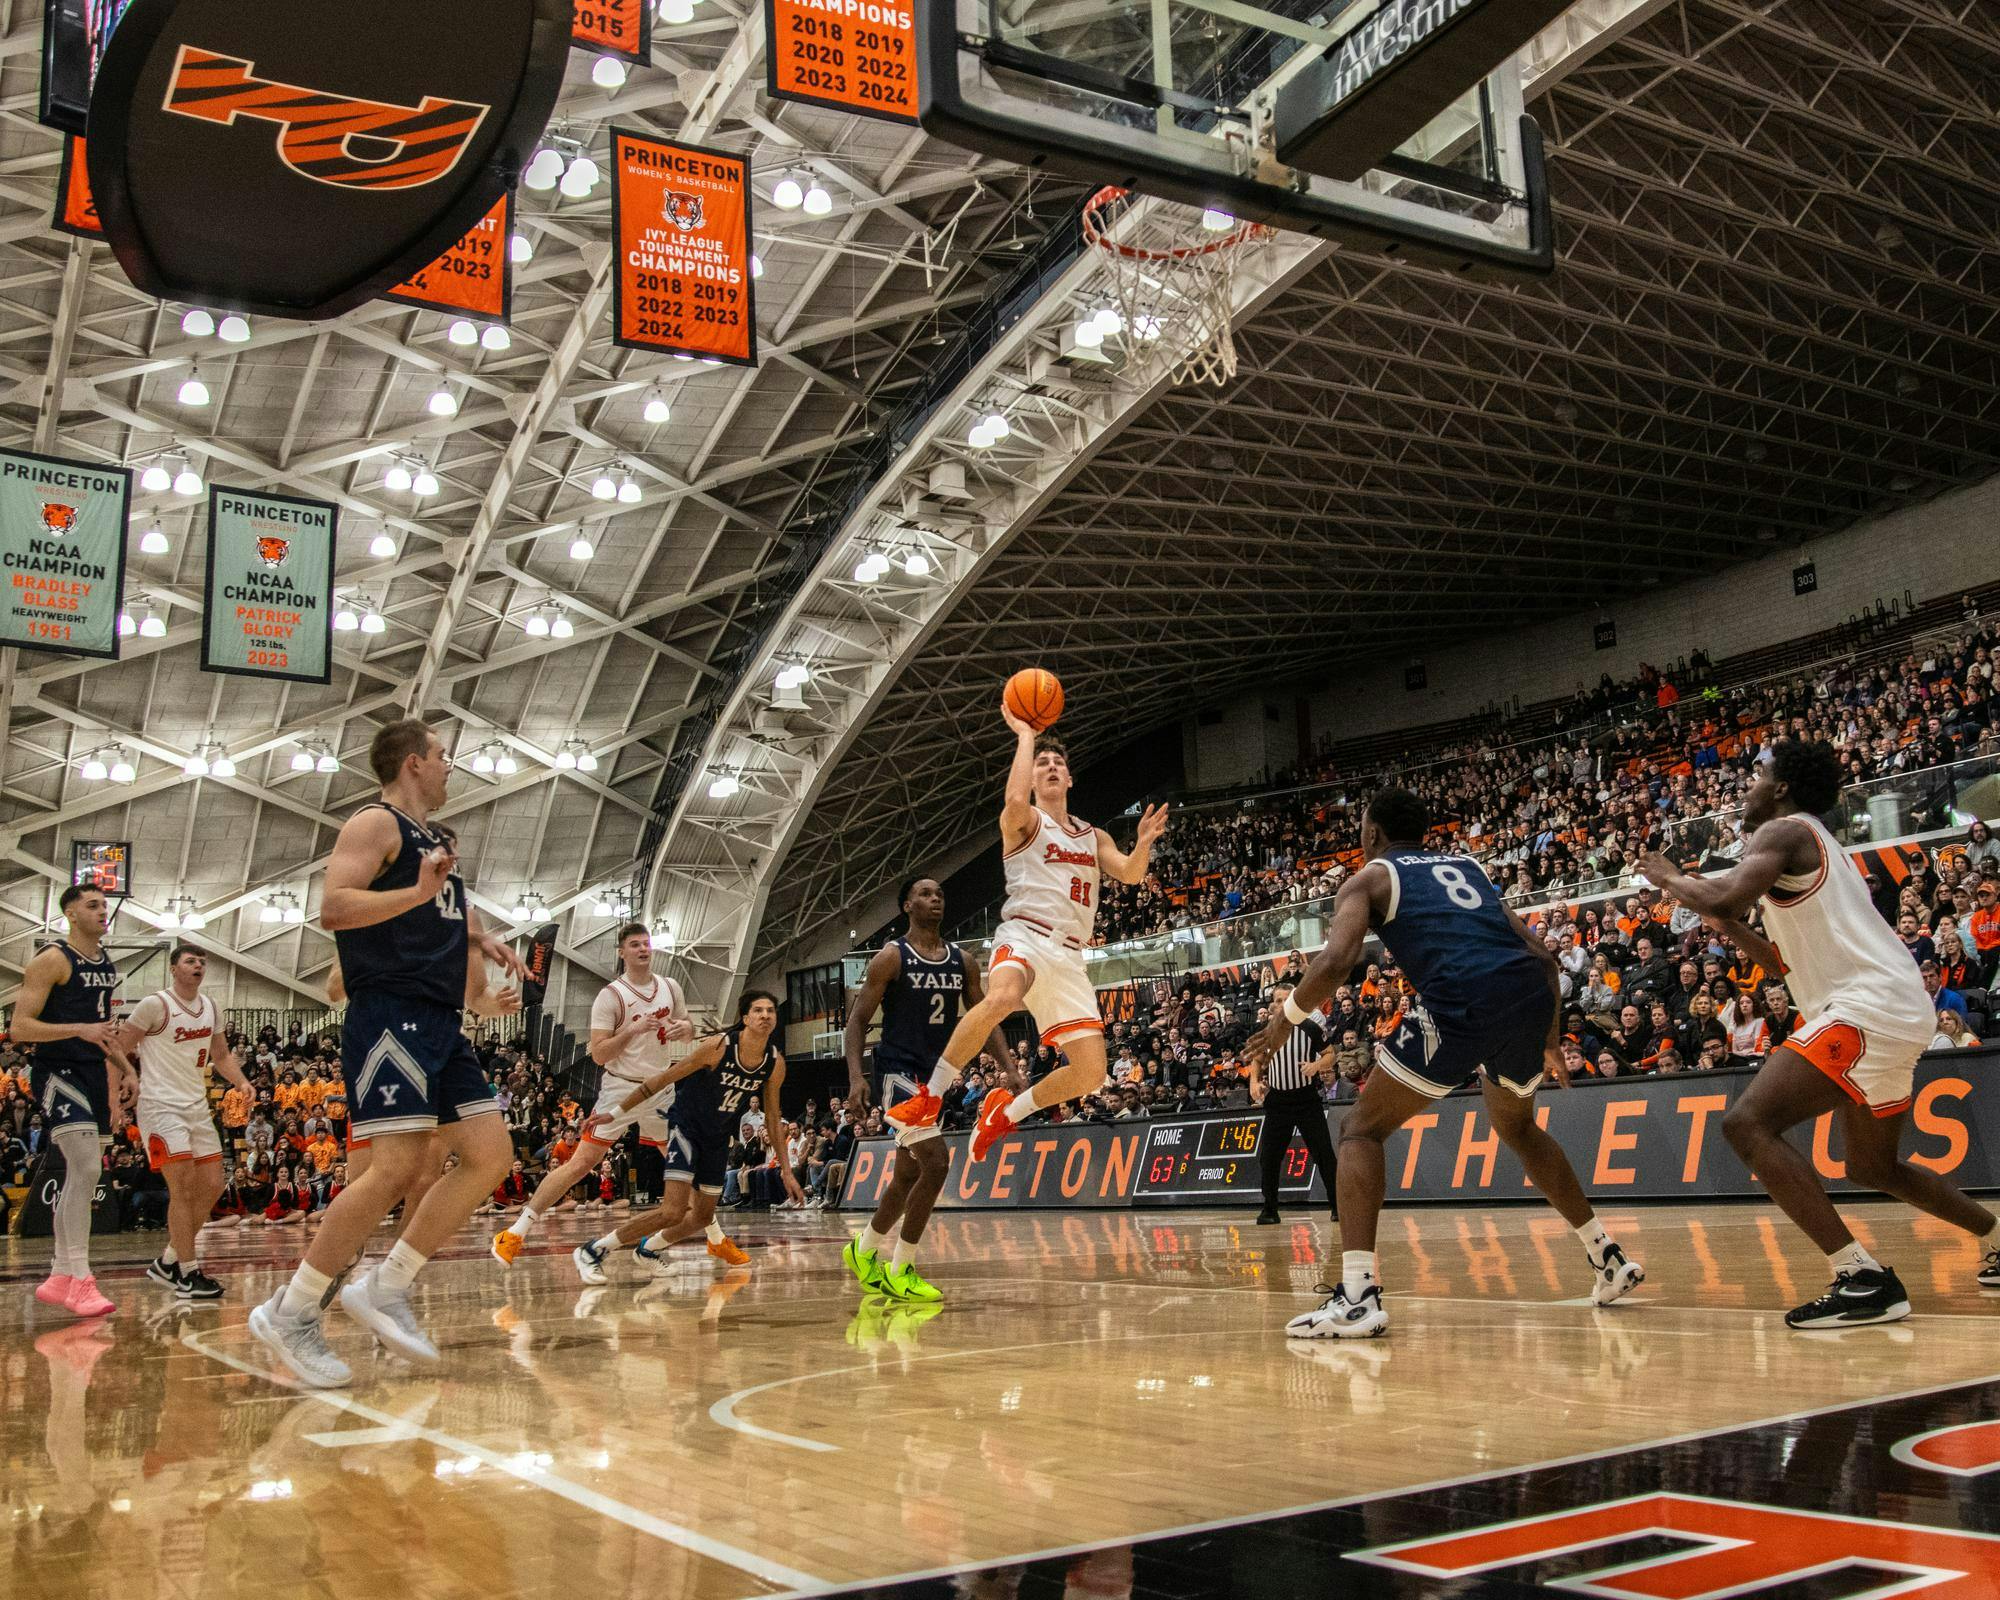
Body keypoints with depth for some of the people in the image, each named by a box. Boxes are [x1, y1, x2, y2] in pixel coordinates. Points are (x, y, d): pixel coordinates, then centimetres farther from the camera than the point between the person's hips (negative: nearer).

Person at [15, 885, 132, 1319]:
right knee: (87, 1168, -20)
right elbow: (19, 1028, -16)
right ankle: (79, 1279, -16)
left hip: (94, 1075, 9)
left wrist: (125, 1069, 18)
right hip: (58, 1072, -9)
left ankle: (59, 1279, 21)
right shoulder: (52, 960, -11)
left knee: (81, 1175, 11)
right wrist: (79, 1029, -27)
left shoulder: (107, 964, 13)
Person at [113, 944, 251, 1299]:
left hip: (197, 1107, 8)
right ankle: (187, 1274, -6)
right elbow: (118, 1051, -9)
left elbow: (221, 1054, 19)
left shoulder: (210, 1008, 10)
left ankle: (168, 1262, 20)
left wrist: (241, 1081, 2)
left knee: (212, 1186, 7)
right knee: (183, 1187, -13)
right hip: (161, 1106, -8)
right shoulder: (154, 1005, -10)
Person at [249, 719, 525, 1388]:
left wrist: (484, 939, 23)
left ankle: (385, 1288, 7)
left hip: (440, 1024, 9)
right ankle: (291, 1312, -4)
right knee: (397, 1166, -16)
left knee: (490, 1156, 1)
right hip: (390, 1016, -9)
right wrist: (419, 892, -26)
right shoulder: (375, 824, -4)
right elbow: (333, 908, -18)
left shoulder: (433, 838, 23)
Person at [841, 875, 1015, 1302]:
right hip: (898, 1071, -7)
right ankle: (900, 1270, -9)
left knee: (909, 1175, 15)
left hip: (936, 1077, 7)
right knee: (935, 1161, -20)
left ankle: (864, 1250, 37)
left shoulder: (962, 961, 9)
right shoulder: (891, 957, -7)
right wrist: (855, 1077, -18)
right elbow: (858, 1018, -6)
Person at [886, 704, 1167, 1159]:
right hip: (1025, 937, -5)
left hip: (1070, 956, 6)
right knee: (1000, 999, -41)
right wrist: (1024, 734, -6)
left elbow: (1130, 874, 11)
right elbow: (1017, 800, -17)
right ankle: (930, 1097, -24)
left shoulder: (1094, 838, 26)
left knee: (1090, 1073, -7)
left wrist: (1144, 843, -11)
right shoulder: (1023, 821, 8)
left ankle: (1006, 1111, 18)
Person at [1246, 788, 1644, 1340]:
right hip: (1530, 993, 6)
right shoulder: (1466, 867, 32)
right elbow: (1542, 956, 28)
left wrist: (1286, 1018, 11)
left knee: (1362, 1128, 6)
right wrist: (1550, 1038, 39)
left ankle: (1357, 1298, -7)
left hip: (1462, 1003, -6)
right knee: (1517, 1127, 33)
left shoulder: (1369, 878, 16)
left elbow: (1336, 961, -4)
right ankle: (1609, 1260, 38)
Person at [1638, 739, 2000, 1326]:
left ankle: (1861, 1277, -25)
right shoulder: (1812, 843, 25)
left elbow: (1725, 898, -23)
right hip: (1898, 1013, 11)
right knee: (1873, 1168, 27)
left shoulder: (1784, 831, -4)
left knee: (1748, 1123, -20)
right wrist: (1729, 928, 21)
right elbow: (1791, 962, 31)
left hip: (1868, 1006, -11)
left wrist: (1672, 880, -4)